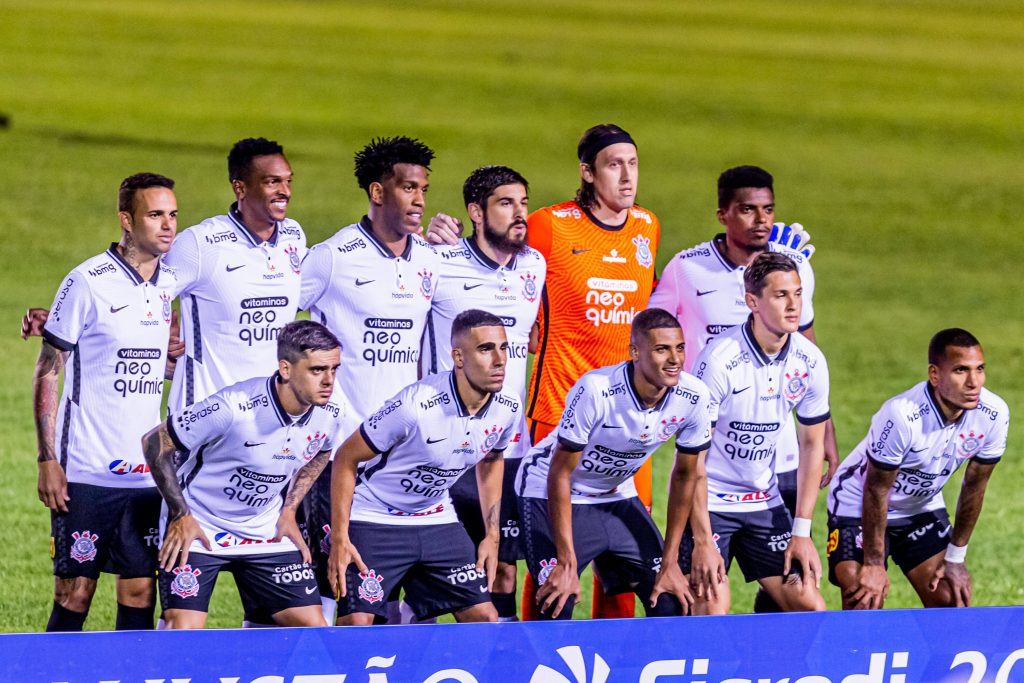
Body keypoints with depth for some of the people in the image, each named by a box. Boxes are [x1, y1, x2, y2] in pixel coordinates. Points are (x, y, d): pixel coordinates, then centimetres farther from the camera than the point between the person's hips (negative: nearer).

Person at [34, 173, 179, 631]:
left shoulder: (171, 283, 8)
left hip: (146, 473, 5)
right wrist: (47, 459, -10)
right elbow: (46, 373, -6)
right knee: (74, 594, -2)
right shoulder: (88, 283, -8)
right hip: (85, 471, -5)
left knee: (140, 593, 3)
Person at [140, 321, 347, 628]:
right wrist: (180, 516, -14)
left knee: (313, 628, -2)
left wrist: (289, 510, 7)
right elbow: (155, 443, -18)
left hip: (267, 531, 5)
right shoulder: (233, 407, -30)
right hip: (197, 529, -5)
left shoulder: (331, 410, -12)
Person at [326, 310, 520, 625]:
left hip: (437, 521, 6)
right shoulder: (414, 406, -28)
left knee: (485, 619, 0)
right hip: (373, 520, -6)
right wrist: (339, 539, -20)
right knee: (356, 625, -16)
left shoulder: (508, 410, -9)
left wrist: (492, 535, 9)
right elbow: (346, 458, -18)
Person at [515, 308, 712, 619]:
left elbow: (684, 476, -3)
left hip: (618, 494, 5)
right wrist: (567, 563, -25)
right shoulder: (595, 391, -32)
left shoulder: (693, 397, -18)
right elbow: (560, 475, -24)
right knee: (557, 606, -19)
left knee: (670, 603, -3)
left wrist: (670, 562, -2)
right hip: (550, 492, -5)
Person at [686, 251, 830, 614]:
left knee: (810, 606, -2)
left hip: (764, 501, 5)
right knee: (712, 610, -17)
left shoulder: (810, 362, -5)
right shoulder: (719, 360, -21)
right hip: (708, 502, -5)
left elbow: (811, 445, 7)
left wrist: (802, 531, 1)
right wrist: (702, 540, -21)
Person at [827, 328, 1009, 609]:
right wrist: (873, 565, -18)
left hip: (923, 507, 5)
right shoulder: (901, 416, -35)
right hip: (858, 506, -5)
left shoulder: (994, 415, -19)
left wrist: (955, 558, 1)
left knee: (951, 601, -2)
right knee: (864, 603, -17)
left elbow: (974, 485, -5)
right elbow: (876, 491, -24)